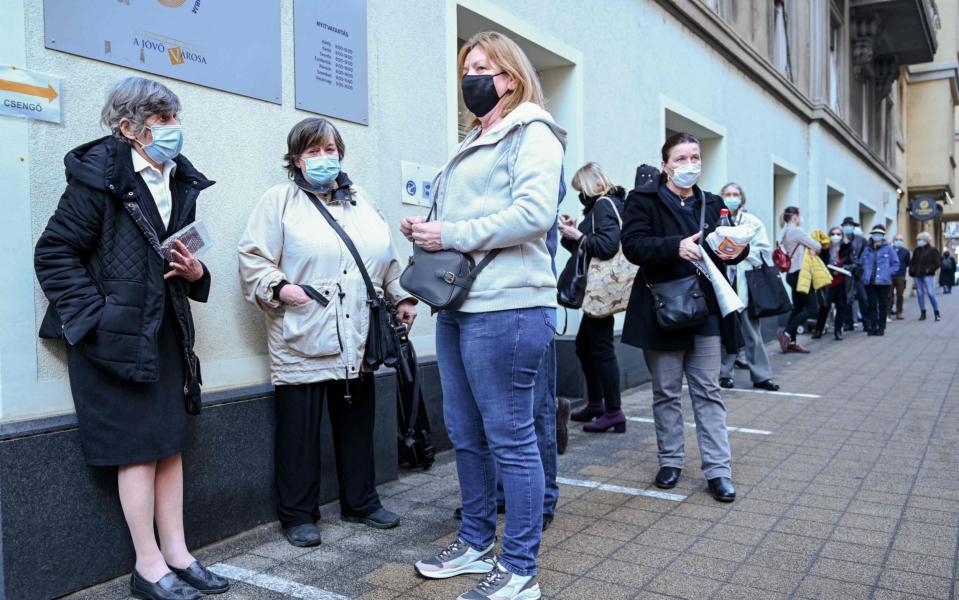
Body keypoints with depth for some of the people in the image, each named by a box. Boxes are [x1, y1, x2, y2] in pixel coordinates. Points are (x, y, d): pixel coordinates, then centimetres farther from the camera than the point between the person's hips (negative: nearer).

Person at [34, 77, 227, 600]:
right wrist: (96, 316, -16)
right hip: (116, 336, -7)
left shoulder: (181, 182, 10)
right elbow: (54, 253, -10)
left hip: (165, 333, 7)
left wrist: (196, 272, 0)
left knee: (171, 443, 9)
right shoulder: (99, 176, -10)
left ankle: (176, 554, 21)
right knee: (139, 446, -2)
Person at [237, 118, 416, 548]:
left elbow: (386, 259, 21)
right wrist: (278, 288, -18)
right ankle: (298, 515, 18)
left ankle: (361, 503, 29)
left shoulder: (361, 201, 17)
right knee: (300, 430, 3)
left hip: (356, 342, 5)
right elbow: (252, 258, -3)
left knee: (357, 424, 13)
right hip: (301, 343, -5)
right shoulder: (280, 200, 2)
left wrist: (401, 297, 15)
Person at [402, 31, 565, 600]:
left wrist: (450, 235, -16)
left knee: (511, 438, -2)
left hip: (505, 307, -9)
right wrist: (426, 230, 5)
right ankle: (476, 544, 30)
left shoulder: (531, 132, -3)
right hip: (458, 304, 9)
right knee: (465, 434, 15)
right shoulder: (474, 144, 22)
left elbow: (535, 213, -18)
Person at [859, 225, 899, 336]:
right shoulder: (867, 249, 8)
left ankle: (881, 327, 13)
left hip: (883, 282, -2)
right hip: (870, 282, 2)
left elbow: (895, 264, 0)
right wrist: (864, 275, 1)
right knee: (872, 305, 2)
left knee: (882, 305, 6)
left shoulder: (888, 249, -1)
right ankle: (873, 327, 6)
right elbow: (861, 263, 13)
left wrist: (887, 273, -10)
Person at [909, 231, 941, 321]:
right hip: (917, 276, 5)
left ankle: (937, 313, 1)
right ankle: (922, 313, 10)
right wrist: (911, 270, 7)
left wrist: (930, 269, -16)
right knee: (920, 294, 5)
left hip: (928, 275, -5)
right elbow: (912, 262, 21)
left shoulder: (932, 250, 0)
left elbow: (937, 263, -4)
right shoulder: (916, 250, 16)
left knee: (931, 293, -9)